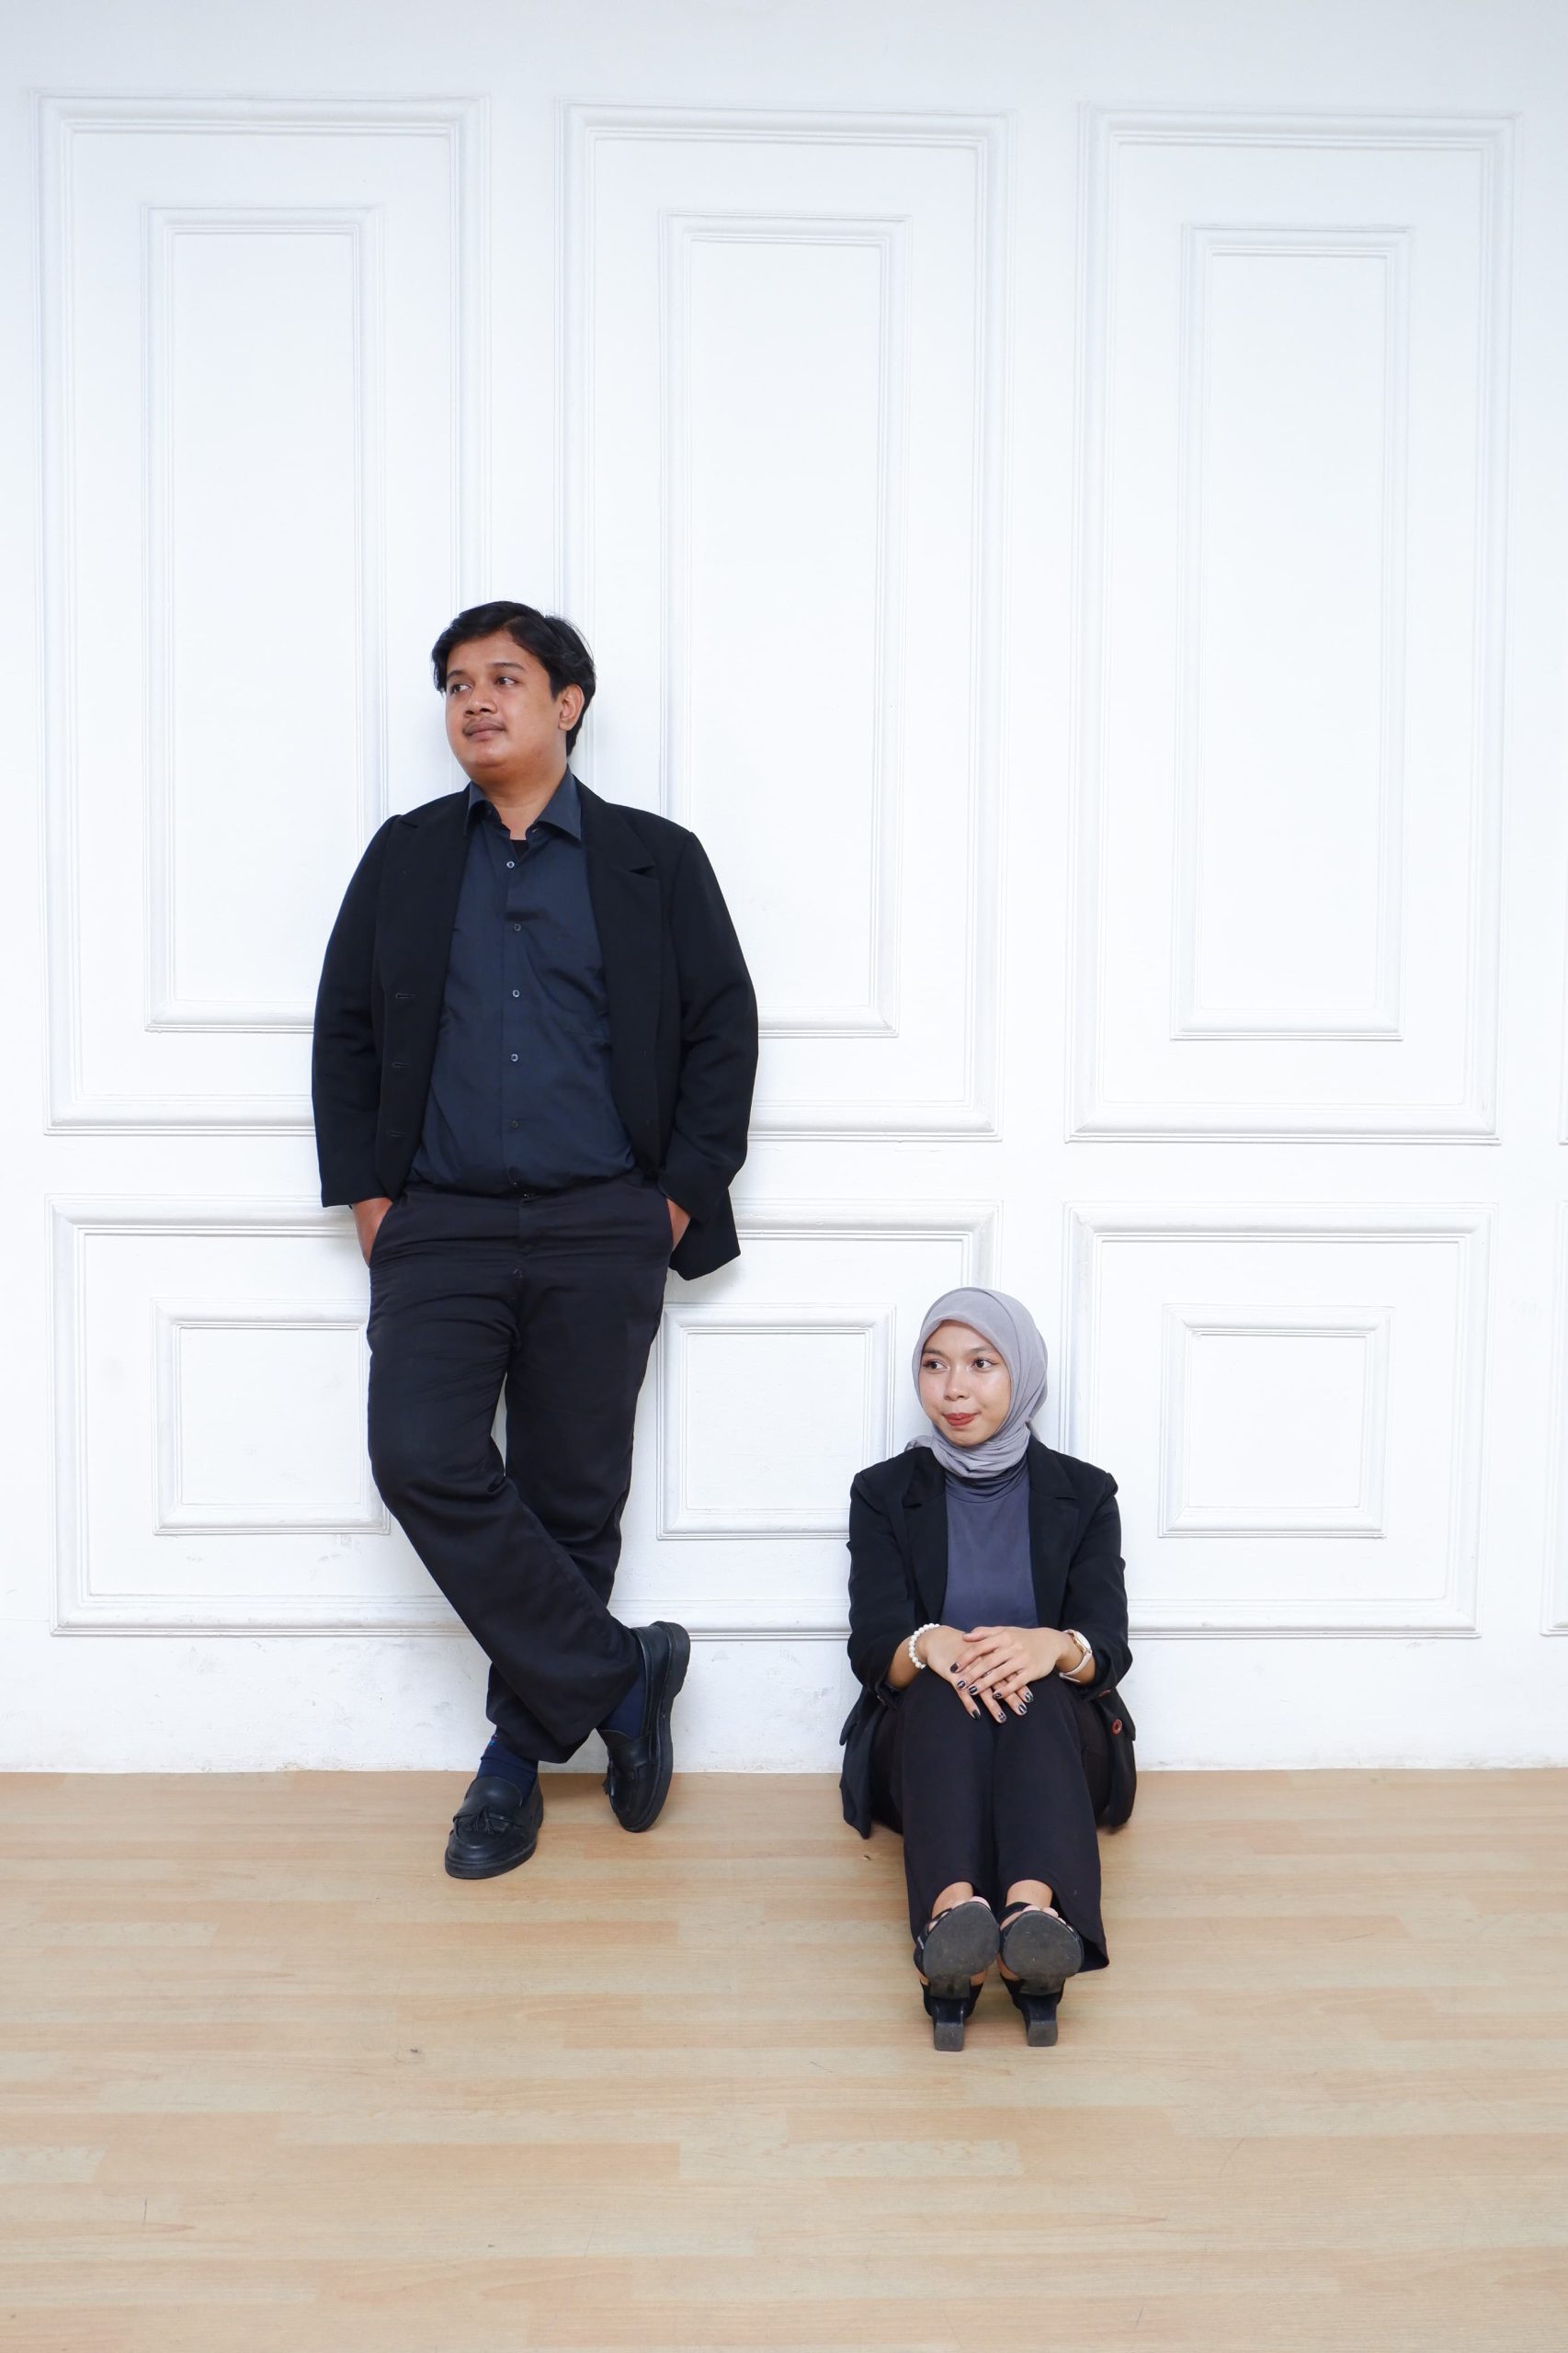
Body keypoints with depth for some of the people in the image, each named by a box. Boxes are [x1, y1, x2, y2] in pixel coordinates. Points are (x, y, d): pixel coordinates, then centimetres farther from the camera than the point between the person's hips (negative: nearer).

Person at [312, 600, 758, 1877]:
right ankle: (619, 1675, 0)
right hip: (439, 1226, 2)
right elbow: (345, 1029, 12)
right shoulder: (406, 857, 13)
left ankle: (525, 1745, 21)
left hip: (600, 1232, -1)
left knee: (569, 1496, 4)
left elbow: (725, 1030, 5)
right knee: (425, 1463, -15)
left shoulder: (655, 860, 7)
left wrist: (680, 1199, -2)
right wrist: (366, 1193, 2)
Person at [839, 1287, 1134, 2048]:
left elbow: (1110, 1650, -4)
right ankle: (953, 1915, -61)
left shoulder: (1082, 1493, 9)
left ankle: (1038, 1913, -62)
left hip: (1060, 1742, 0)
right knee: (943, 1690, -35)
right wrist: (929, 1646, -29)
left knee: (1036, 1692, -35)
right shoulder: (884, 1493, 8)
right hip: (923, 1742, 0)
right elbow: (872, 1651, -4)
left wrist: (1054, 1646, -29)